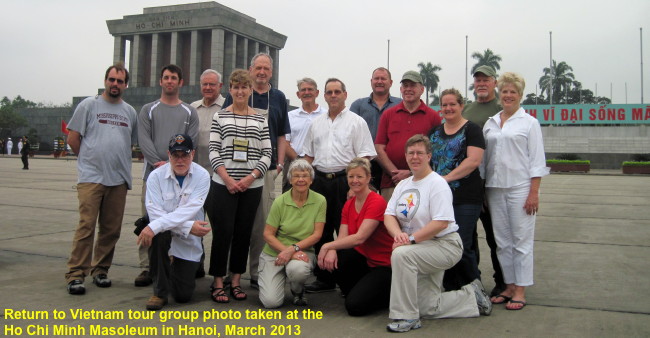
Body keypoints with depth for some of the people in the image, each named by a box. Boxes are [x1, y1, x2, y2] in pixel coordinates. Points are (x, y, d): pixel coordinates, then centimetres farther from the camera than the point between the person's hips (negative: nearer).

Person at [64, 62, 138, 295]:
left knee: (111, 229, 7)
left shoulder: (130, 112, 16)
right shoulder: (89, 105, 3)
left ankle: (100, 270, 19)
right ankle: (75, 274, -3)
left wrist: (117, 161, 12)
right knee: (86, 226, -10)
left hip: (119, 179, 4)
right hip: (91, 177, -4)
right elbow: (73, 139, 3)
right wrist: (90, 159, 6)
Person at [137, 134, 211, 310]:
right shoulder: (156, 176, -10)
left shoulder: (202, 176, -12)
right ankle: (160, 292, -14)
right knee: (158, 234, -36)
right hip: (165, 236, 0)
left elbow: (189, 210, -24)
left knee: (183, 296, -1)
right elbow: (155, 214, -18)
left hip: (189, 243, 0)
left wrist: (154, 227, -34)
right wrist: (188, 227, -27)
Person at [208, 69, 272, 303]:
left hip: (252, 185, 2)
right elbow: (214, 151, -1)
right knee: (223, 231, -3)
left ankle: (236, 280, 19)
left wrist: (250, 177, -9)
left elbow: (267, 154, 5)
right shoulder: (220, 116, 5)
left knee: (244, 232, 7)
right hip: (223, 184, -2)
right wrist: (228, 179, -11)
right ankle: (218, 282, 8)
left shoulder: (260, 119, 9)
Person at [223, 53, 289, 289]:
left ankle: (257, 272, 11)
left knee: (262, 222, 2)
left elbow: (282, 135, 13)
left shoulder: (278, 98, 12)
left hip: (266, 167, 2)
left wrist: (280, 163, 3)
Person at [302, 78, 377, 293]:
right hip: (319, 181, 5)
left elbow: (365, 157, -6)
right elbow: (308, 155, 20)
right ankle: (324, 279, 21)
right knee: (321, 231, 9)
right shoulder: (316, 123, 16)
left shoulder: (356, 122, 0)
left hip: (344, 181, -5)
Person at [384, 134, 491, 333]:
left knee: (400, 254, -33)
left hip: (444, 245, -8)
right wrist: (398, 234, -21)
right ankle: (472, 295, 30)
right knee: (428, 309, 7)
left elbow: (441, 222, -24)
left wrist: (411, 239, -28)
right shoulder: (403, 185, 9)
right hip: (420, 250, 8)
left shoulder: (437, 183, -14)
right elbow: (389, 215, 0)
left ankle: (407, 317, -21)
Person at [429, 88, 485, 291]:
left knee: (462, 247, -6)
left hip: (466, 198, -6)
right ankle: (450, 290, 21)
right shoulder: (435, 132, 16)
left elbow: (474, 160, -14)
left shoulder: (471, 130, -2)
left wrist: (446, 178, -18)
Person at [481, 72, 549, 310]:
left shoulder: (529, 122, 2)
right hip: (494, 188, 4)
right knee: (502, 241, 8)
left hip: (520, 187, -4)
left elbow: (537, 159, -3)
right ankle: (509, 286, 18)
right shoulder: (490, 123, 13)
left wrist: (534, 192, -10)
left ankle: (520, 290, 7)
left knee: (521, 240, -1)